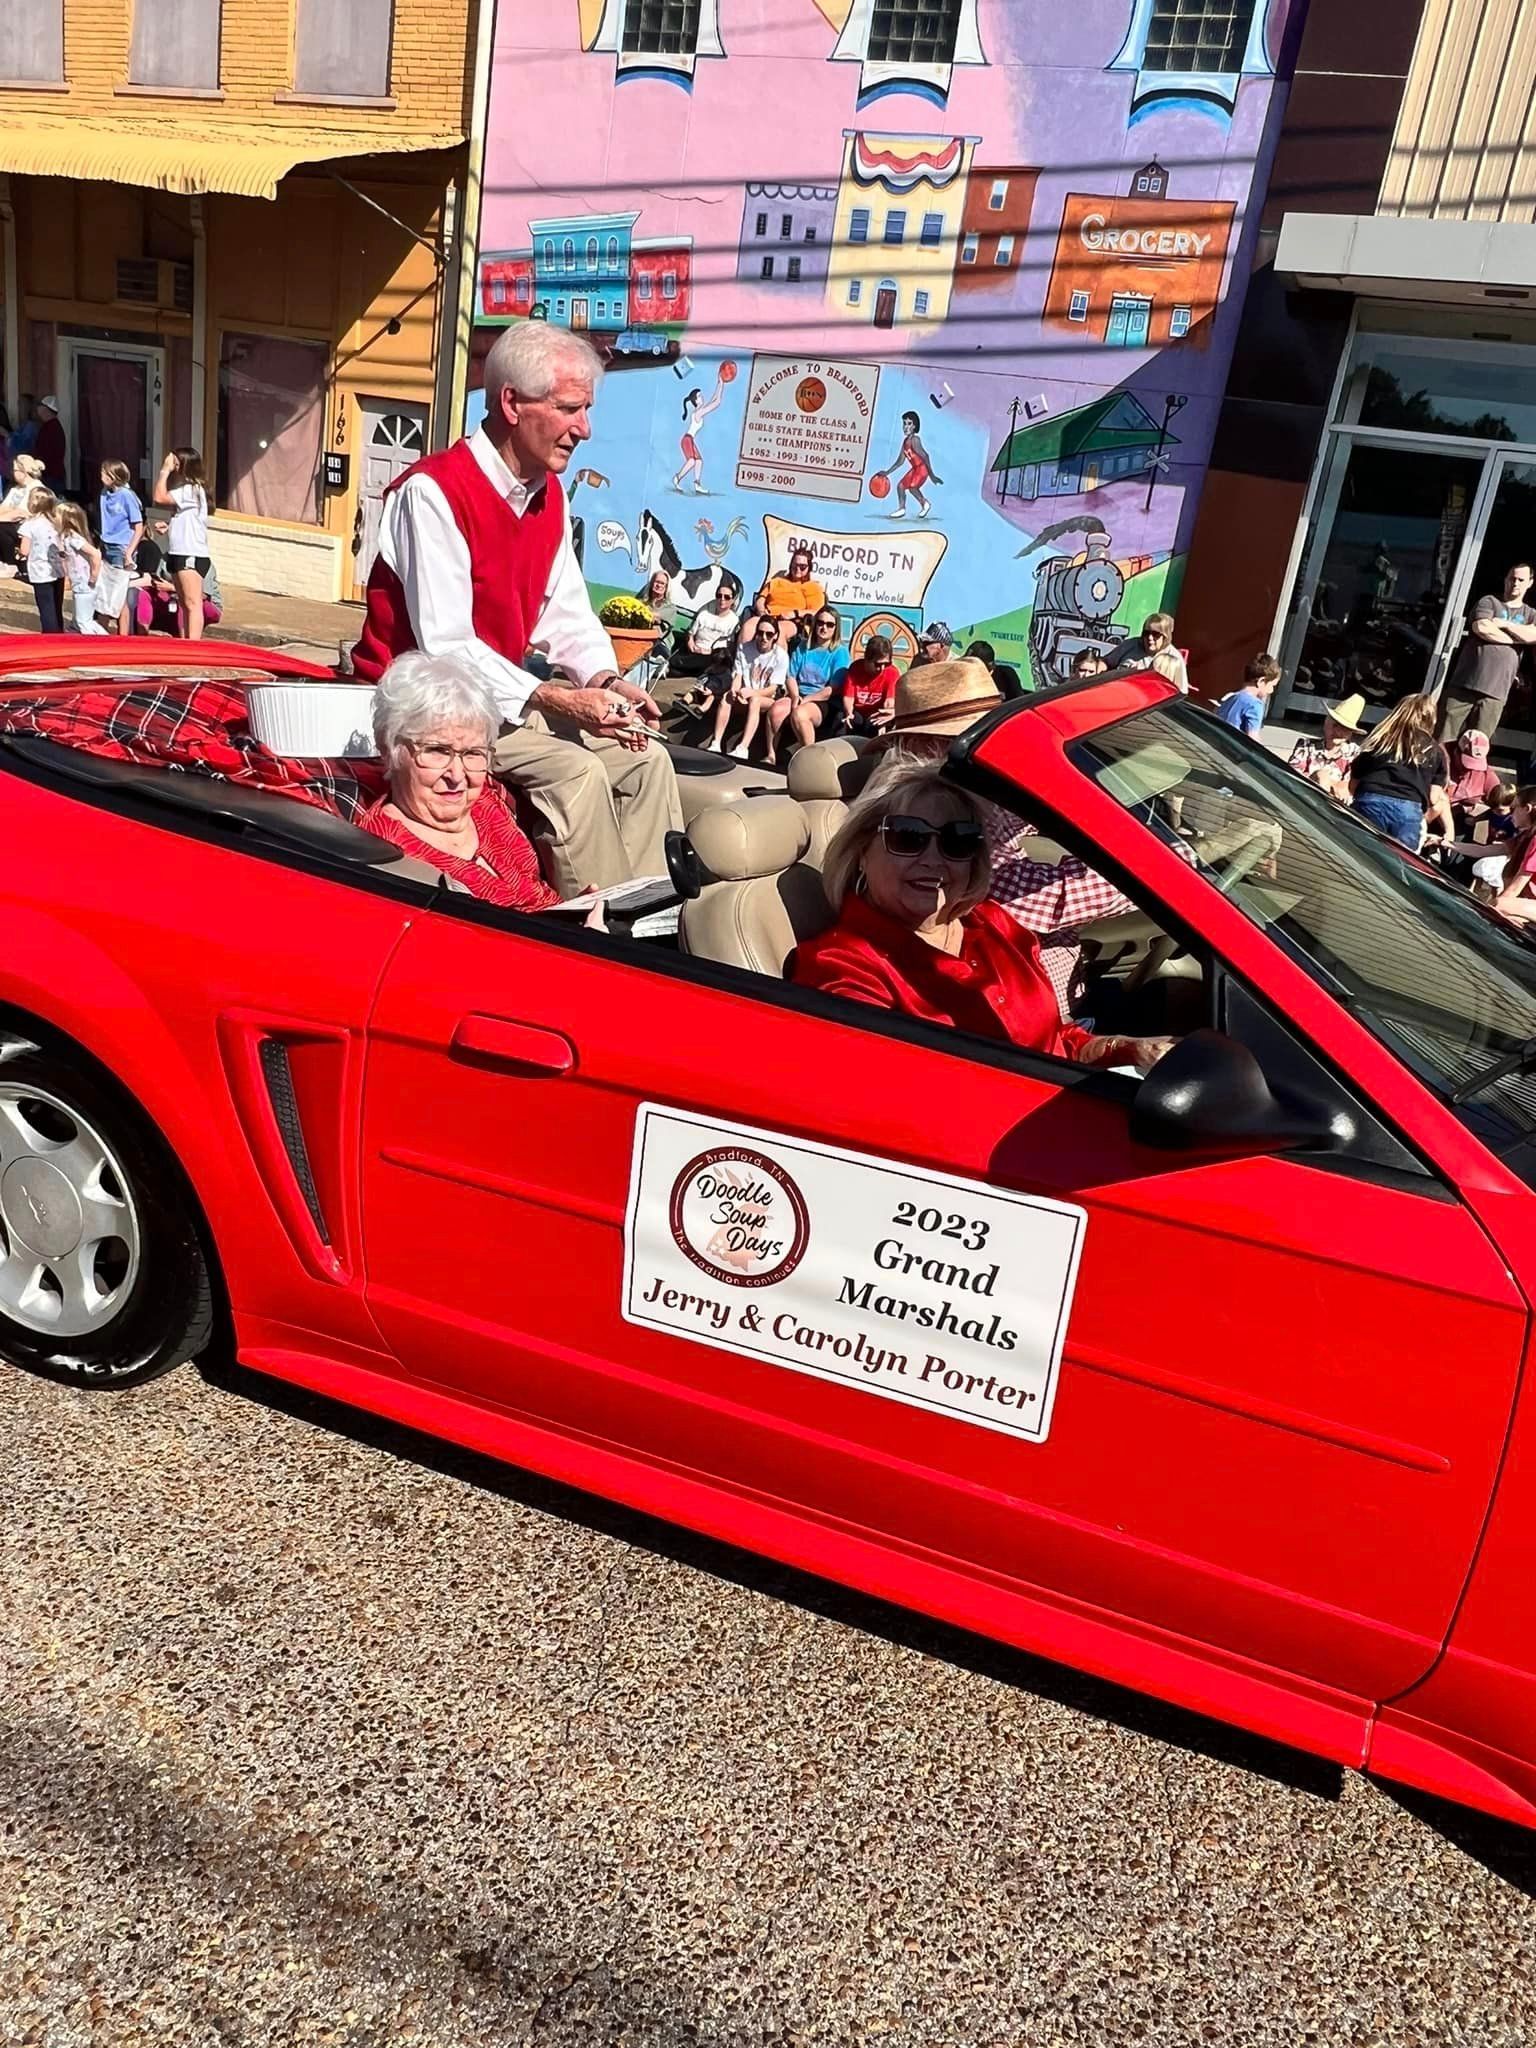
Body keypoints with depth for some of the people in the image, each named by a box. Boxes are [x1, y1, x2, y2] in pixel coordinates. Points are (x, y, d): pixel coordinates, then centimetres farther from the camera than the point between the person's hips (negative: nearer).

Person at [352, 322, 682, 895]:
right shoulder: (433, 491, -20)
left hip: (503, 691, 9)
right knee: (574, 769, -27)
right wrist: (554, 699, -28)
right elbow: (446, 647, -25)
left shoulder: (550, 495, 6)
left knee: (646, 759, -3)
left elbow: (568, 613, 7)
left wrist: (605, 681, -12)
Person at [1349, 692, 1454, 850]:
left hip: (1369, 802, 1)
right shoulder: (1435, 751, 23)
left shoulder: (1377, 742, 27)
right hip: (1409, 810, 0)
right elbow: (1434, 799, 17)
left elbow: (1353, 785, 25)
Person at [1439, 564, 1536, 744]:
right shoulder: (1488, 602, 10)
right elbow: (1482, 628, -11)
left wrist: (1504, 624, -5)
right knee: (1444, 741, -5)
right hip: (1465, 684, -2)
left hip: (1495, 692, 2)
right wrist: (1517, 638, -3)